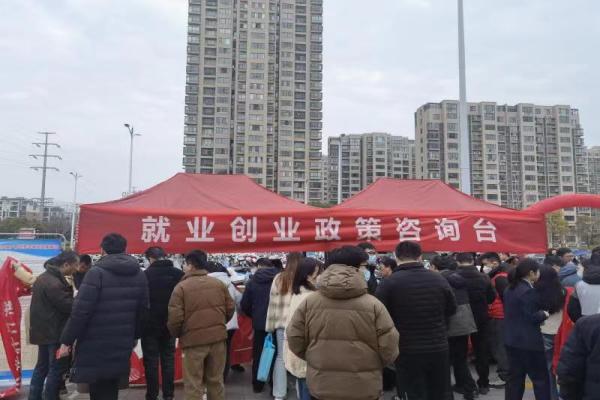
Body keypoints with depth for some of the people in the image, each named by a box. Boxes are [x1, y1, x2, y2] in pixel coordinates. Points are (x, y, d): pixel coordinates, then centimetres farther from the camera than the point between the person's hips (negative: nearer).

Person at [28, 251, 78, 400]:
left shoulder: (45, 277, 10)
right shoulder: (53, 283, -24)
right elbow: (68, 306, -22)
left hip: (44, 330, 10)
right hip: (54, 332, -10)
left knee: (42, 366, 19)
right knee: (57, 369, -1)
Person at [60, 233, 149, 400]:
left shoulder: (96, 272, -12)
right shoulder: (139, 274, 6)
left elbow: (81, 310, -16)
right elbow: (142, 310, 10)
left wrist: (67, 340, -7)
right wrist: (135, 336, 22)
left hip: (96, 345, -5)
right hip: (122, 345, 5)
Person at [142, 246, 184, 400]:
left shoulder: (146, 275, -11)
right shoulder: (179, 274, -1)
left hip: (151, 324, -3)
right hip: (170, 324, 3)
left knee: (151, 361, 7)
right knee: (168, 359, 12)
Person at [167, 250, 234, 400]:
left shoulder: (181, 287, -8)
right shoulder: (219, 283, 5)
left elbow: (175, 317, -11)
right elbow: (230, 308, 9)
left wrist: (176, 334, 8)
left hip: (194, 340, -4)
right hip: (218, 337, 4)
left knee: (193, 384, 6)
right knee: (216, 380, 17)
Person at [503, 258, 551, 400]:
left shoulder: (510, 289, 9)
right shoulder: (528, 291, -18)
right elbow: (531, 317, -19)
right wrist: (544, 314, -1)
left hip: (512, 340, 8)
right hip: (528, 342, -8)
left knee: (515, 377, 14)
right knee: (541, 378, 4)